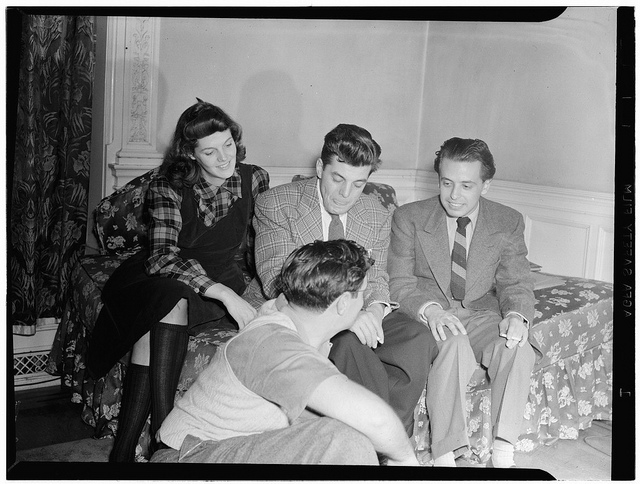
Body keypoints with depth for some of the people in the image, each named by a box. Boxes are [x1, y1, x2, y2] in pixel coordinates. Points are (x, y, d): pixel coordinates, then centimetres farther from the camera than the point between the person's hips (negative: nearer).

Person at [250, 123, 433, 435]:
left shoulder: (378, 215, 8)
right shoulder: (274, 204, -8)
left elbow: (376, 276, 11)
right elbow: (277, 280, -16)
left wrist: (375, 307, -17)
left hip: (358, 313, 5)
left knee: (416, 337, -24)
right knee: (350, 341, -35)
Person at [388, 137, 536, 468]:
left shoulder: (509, 223, 4)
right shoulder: (409, 218, -2)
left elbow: (516, 284, 3)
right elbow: (399, 282, -6)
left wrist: (516, 315, -21)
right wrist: (429, 308, -27)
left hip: (481, 315, 2)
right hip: (427, 316, -2)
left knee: (519, 351, -29)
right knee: (454, 346, -35)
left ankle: (502, 456, -21)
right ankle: (443, 456, -26)